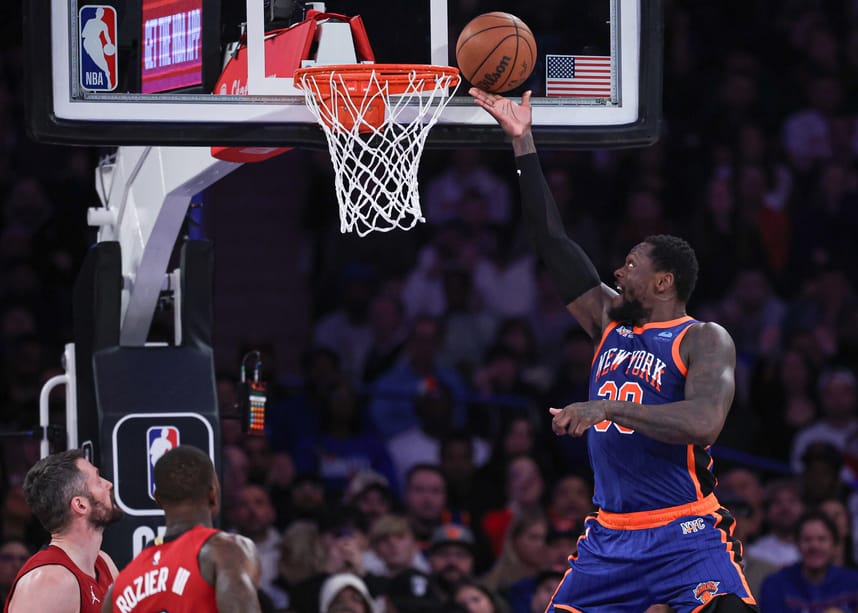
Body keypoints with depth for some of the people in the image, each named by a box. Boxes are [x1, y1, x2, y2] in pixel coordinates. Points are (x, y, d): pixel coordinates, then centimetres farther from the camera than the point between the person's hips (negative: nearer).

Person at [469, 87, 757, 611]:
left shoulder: (704, 340, -5)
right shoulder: (610, 323, 13)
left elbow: (704, 424, -23)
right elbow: (553, 241, 14)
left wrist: (607, 408, -29)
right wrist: (523, 144, 11)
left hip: (686, 539, -7)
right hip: (611, 538, 7)